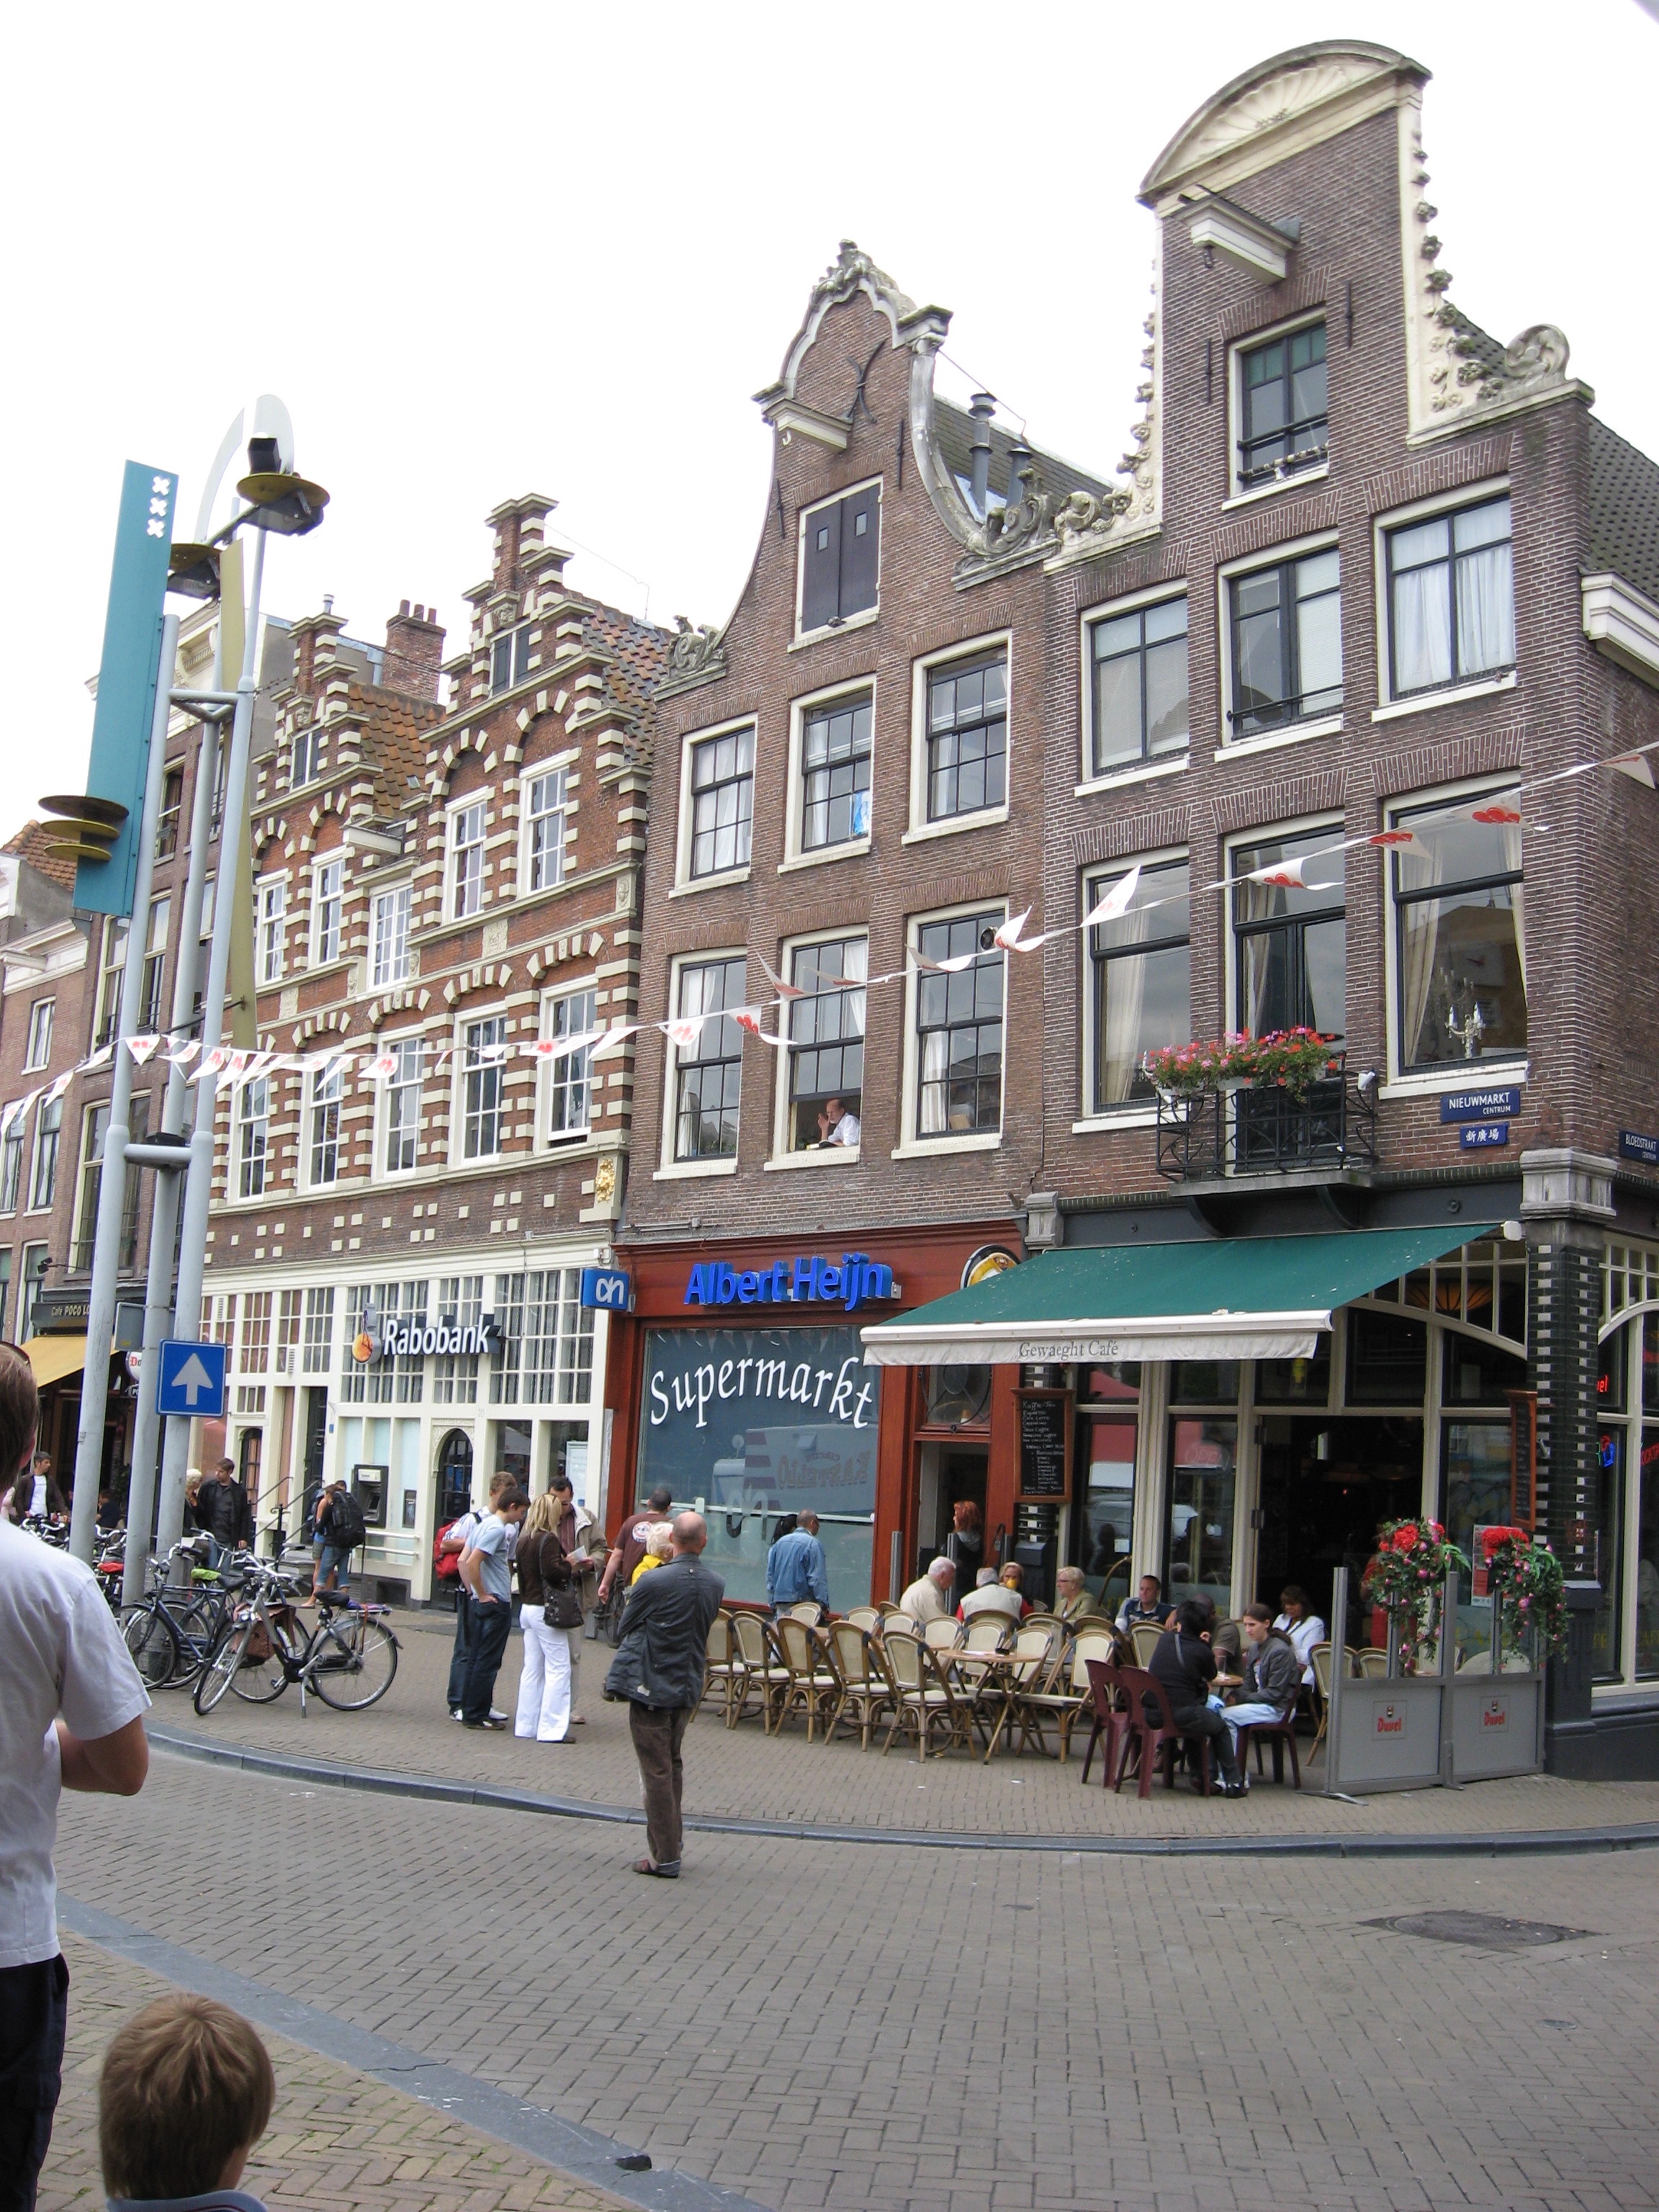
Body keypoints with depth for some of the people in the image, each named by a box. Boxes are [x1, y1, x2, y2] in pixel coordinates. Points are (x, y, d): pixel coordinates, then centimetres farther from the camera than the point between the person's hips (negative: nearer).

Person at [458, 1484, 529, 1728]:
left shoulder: (484, 1524, 13)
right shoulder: (497, 1529, -16)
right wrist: (483, 1595, -16)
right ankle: (476, 1715, 1)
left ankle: (470, 1712, 18)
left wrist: (473, 1592, 14)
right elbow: (472, 1562, -25)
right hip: (496, 1605, -10)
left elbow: (463, 1561, 15)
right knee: (487, 1662, -3)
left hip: (482, 1603, 10)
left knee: (476, 1659, 13)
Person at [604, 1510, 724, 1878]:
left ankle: (664, 1858, 4)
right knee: (672, 1766, 20)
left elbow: (626, 1627, -5)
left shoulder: (653, 1582, -19)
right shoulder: (716, 1585, -3)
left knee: (656, 1771, 1)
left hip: (650, 1685, -6)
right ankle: (669, 1844, 28)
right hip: (689, 1686, 6)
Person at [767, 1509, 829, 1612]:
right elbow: (818, 1577, -13)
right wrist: (824, 1604, -8)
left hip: (780, 1601, 6)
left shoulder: (780, 1542, 12)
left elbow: (770, 1574, 14)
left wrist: (773, 1602, 19)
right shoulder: (813, 1544, -9)